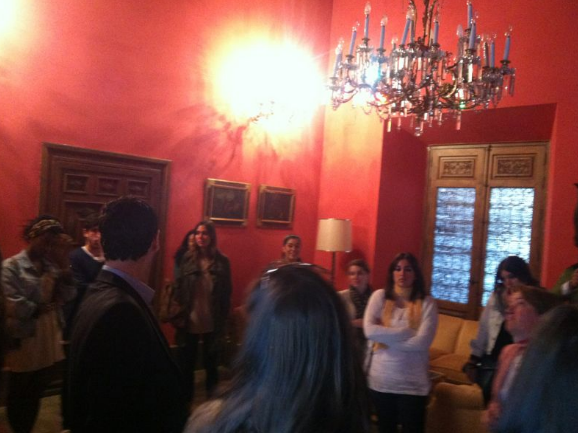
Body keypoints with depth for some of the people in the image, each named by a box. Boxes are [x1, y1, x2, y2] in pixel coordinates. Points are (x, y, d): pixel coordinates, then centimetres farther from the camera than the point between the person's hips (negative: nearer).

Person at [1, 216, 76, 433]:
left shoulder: (52, 265, 7)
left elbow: (68, 296, -5)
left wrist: (63, 262, -11)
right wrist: (44, 307, -7)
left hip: (49, 343, 5)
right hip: (24, 343, -5)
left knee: (35, 395, 18)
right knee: (18, 396, 14)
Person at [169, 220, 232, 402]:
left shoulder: (222, 261, -4)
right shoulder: (188, 258, -2)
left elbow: (226, 293, -1)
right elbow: (178, 287, 0)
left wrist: (223, 320, -3)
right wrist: (177, 314, -7)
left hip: (212, 323, -1)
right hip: (189, 321, 1)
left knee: (211, 362, 13)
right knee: (186, 363, 11)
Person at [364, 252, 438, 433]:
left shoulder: (427, 303, -6)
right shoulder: (380, 296, -3)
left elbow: (422, 342, -17)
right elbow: (369, 330, -17)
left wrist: (385, 337, -14)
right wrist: (408, 332, -17)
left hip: (412, 383, -2)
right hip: (381, 379, 2)